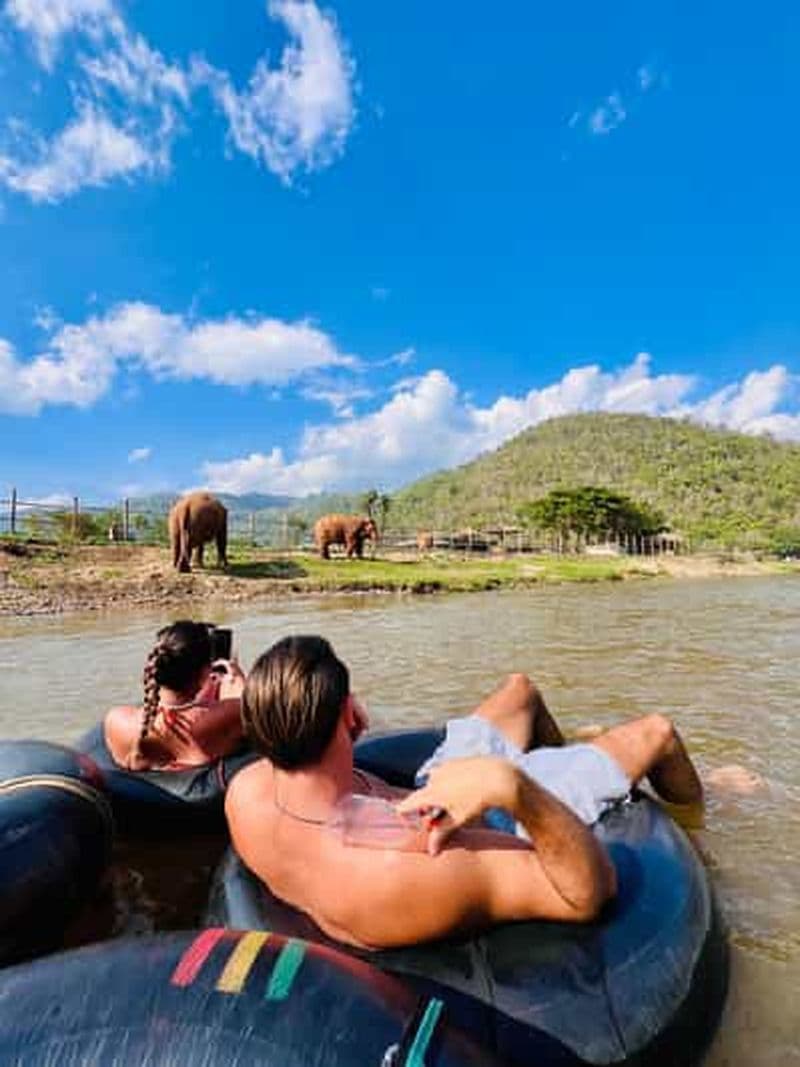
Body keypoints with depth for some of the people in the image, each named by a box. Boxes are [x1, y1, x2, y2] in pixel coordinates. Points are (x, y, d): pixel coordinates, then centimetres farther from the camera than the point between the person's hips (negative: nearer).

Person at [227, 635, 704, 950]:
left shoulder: (245, 793, -27)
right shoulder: (407, 867, -48)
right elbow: (591, 893, -38)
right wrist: (512, 787, -53)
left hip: (433, 790, 6)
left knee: (521, 687, 25)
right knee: (655, 730, 7)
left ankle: (567, 756, 59)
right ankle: (694, 805, 46)